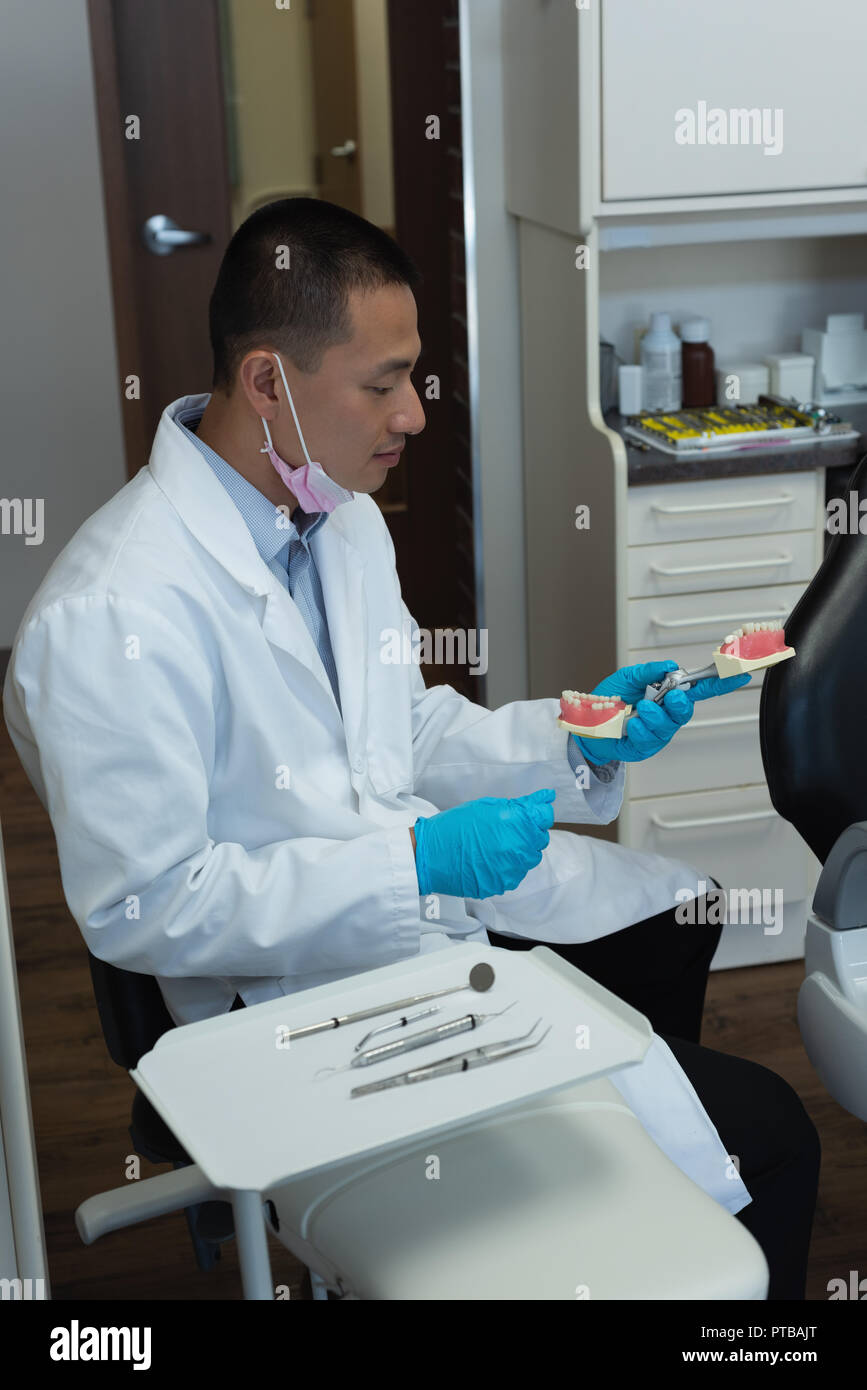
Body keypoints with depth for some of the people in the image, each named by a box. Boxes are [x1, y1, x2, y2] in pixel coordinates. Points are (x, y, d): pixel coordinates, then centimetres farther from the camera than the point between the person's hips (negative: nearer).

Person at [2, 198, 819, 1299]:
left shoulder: (344, 515, 1)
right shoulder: (111, 618, -27)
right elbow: (138, 909, -24)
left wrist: (573, 736, -6)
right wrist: (416, 862, -28)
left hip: (423, 871, 9)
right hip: (308, 979, -9)